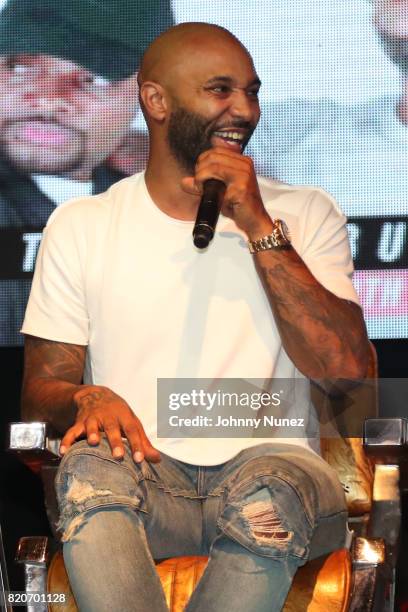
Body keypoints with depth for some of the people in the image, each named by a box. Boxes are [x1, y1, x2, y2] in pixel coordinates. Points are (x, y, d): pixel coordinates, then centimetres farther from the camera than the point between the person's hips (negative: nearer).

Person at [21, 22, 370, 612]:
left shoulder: (305, 214, 9)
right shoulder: (81, 225, 11)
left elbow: (346, 372, -5)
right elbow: (42, 387, 8)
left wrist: (259, 227, -10)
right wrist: (88, 399, -17)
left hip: (270, 461, 0)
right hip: (146, 474, 0)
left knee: (271, 491, -36)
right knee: (92, 467, -34)